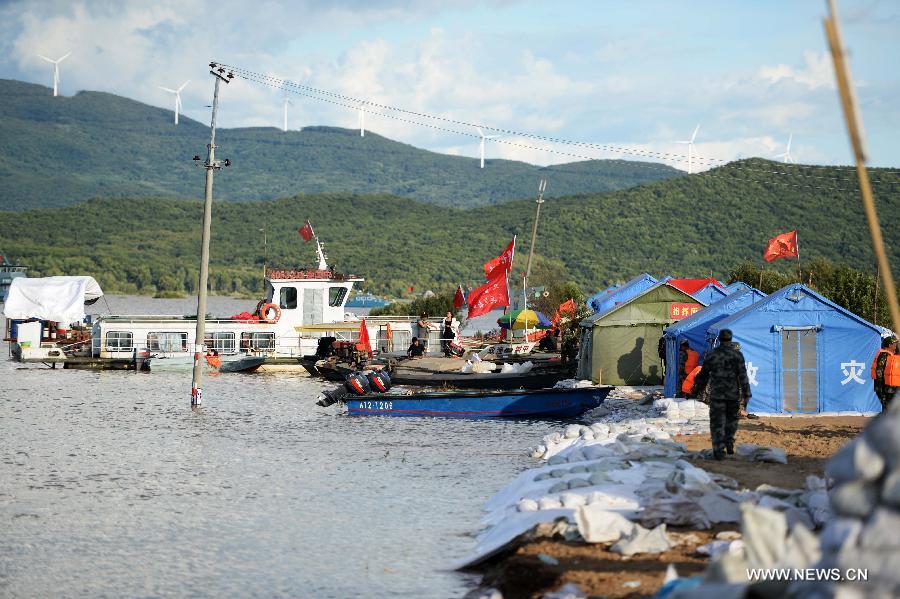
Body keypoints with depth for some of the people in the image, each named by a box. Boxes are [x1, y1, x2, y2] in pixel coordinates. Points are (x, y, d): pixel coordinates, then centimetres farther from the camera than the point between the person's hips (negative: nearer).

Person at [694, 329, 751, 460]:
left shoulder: (711, 355, 0)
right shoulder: (737, 355, -4)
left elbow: (704, 373, 11)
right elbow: (743, 376, -8)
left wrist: (701, 385, 28)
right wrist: (746, 394, -5)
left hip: (716, 394, 0)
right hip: (733, 394, 0)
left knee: (717, 422, 2)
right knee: (731, 419, 21)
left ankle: (719, 450, -4)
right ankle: (729, 443, 12)